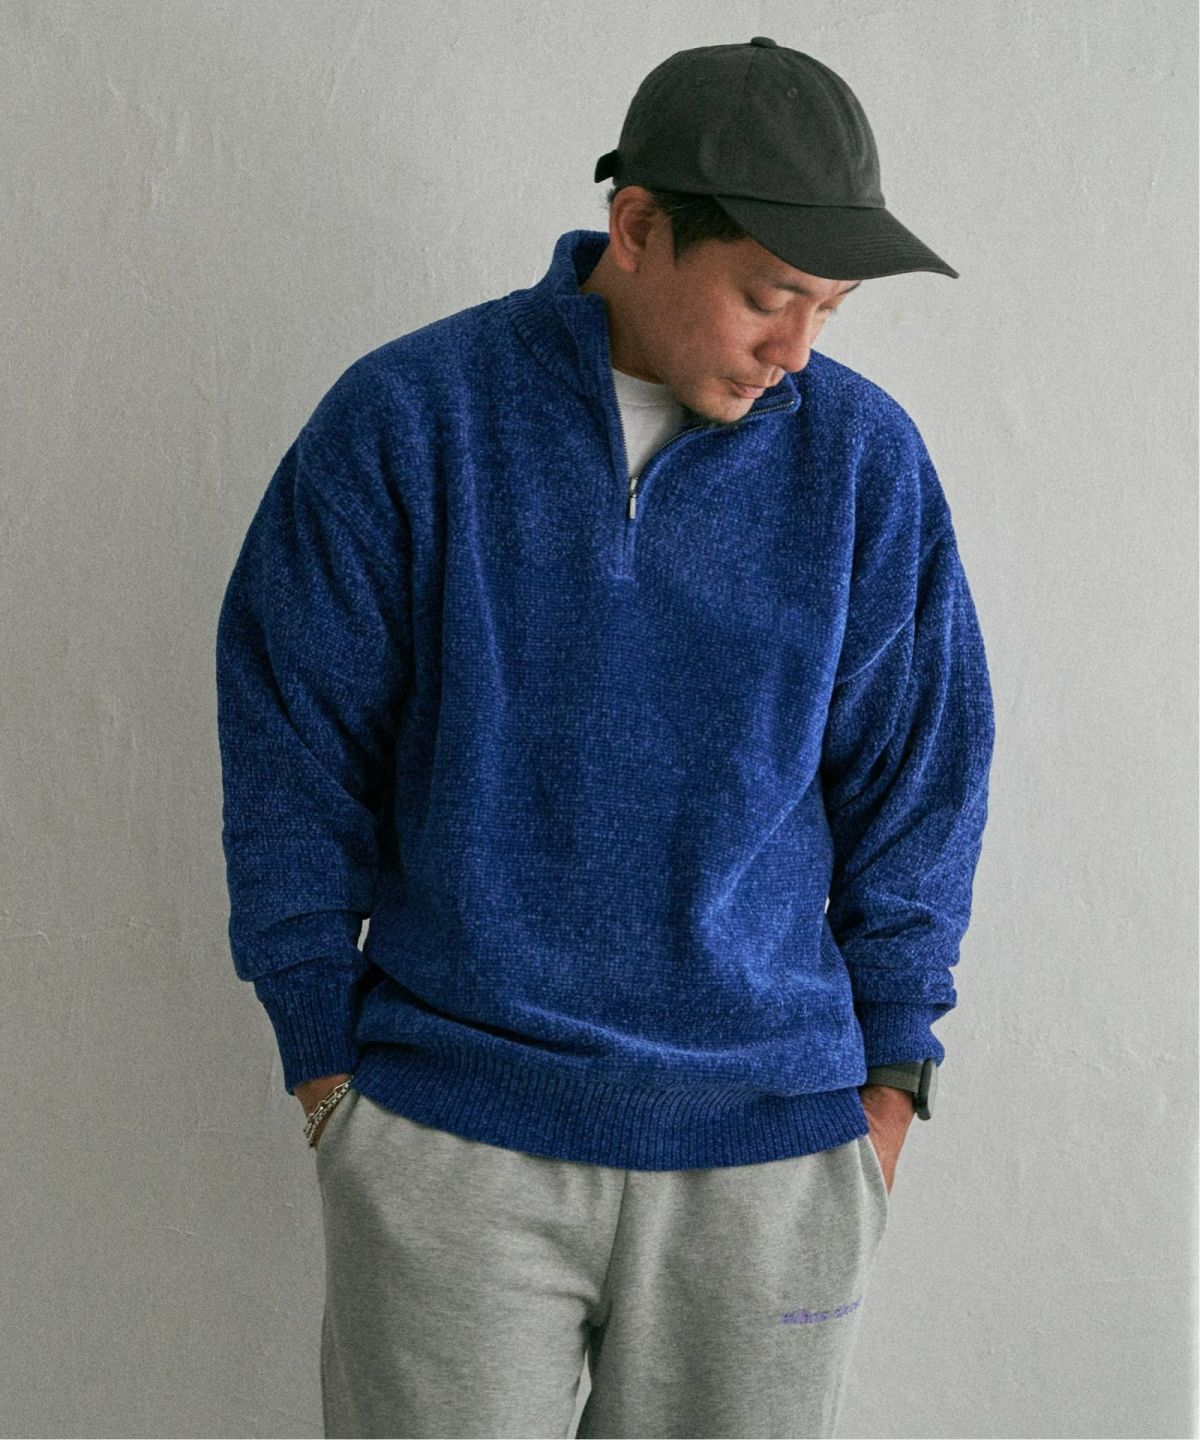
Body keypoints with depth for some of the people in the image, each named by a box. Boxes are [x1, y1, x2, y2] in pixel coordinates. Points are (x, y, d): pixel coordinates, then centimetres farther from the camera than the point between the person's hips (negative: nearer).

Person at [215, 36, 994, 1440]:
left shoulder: (864, 459, 0)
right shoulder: (403, 419, -5)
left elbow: (914, 784, 7)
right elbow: (293, 755, 0)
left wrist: (887, 1085, 7)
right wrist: (325, 1068, 1)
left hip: (767, 1148, 2)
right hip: (451, 1133, -1)